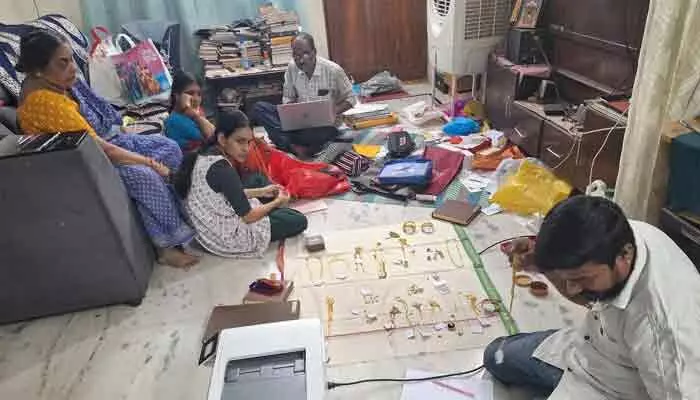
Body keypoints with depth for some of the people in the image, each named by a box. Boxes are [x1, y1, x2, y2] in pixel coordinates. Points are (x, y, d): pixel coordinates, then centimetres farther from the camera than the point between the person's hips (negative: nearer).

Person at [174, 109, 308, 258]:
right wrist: (277, 202, -5)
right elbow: (248, 217, -21)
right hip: (227, 237, -9)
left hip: (212, 225, 9)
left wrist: (261, 192, 11)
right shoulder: (222, 169, -31)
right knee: (299, 221, 2)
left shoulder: (206, 154, -5)